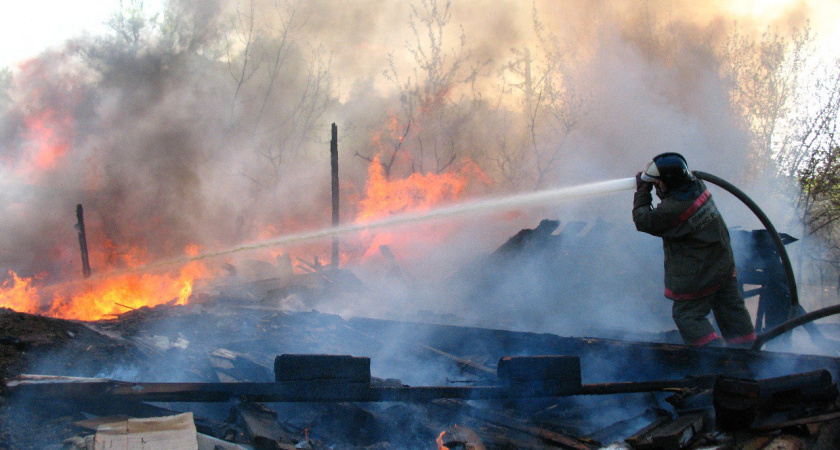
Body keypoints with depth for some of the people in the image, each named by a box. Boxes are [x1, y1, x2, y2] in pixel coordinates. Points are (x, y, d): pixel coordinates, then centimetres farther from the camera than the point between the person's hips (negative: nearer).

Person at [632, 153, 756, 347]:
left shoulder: (672, 210, -28)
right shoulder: (697, 185, -5)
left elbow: (643, 221, -13)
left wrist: (642, 191, -5)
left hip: (697, 276, -8)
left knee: (686, 316, 5)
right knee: (730, 308, 19)